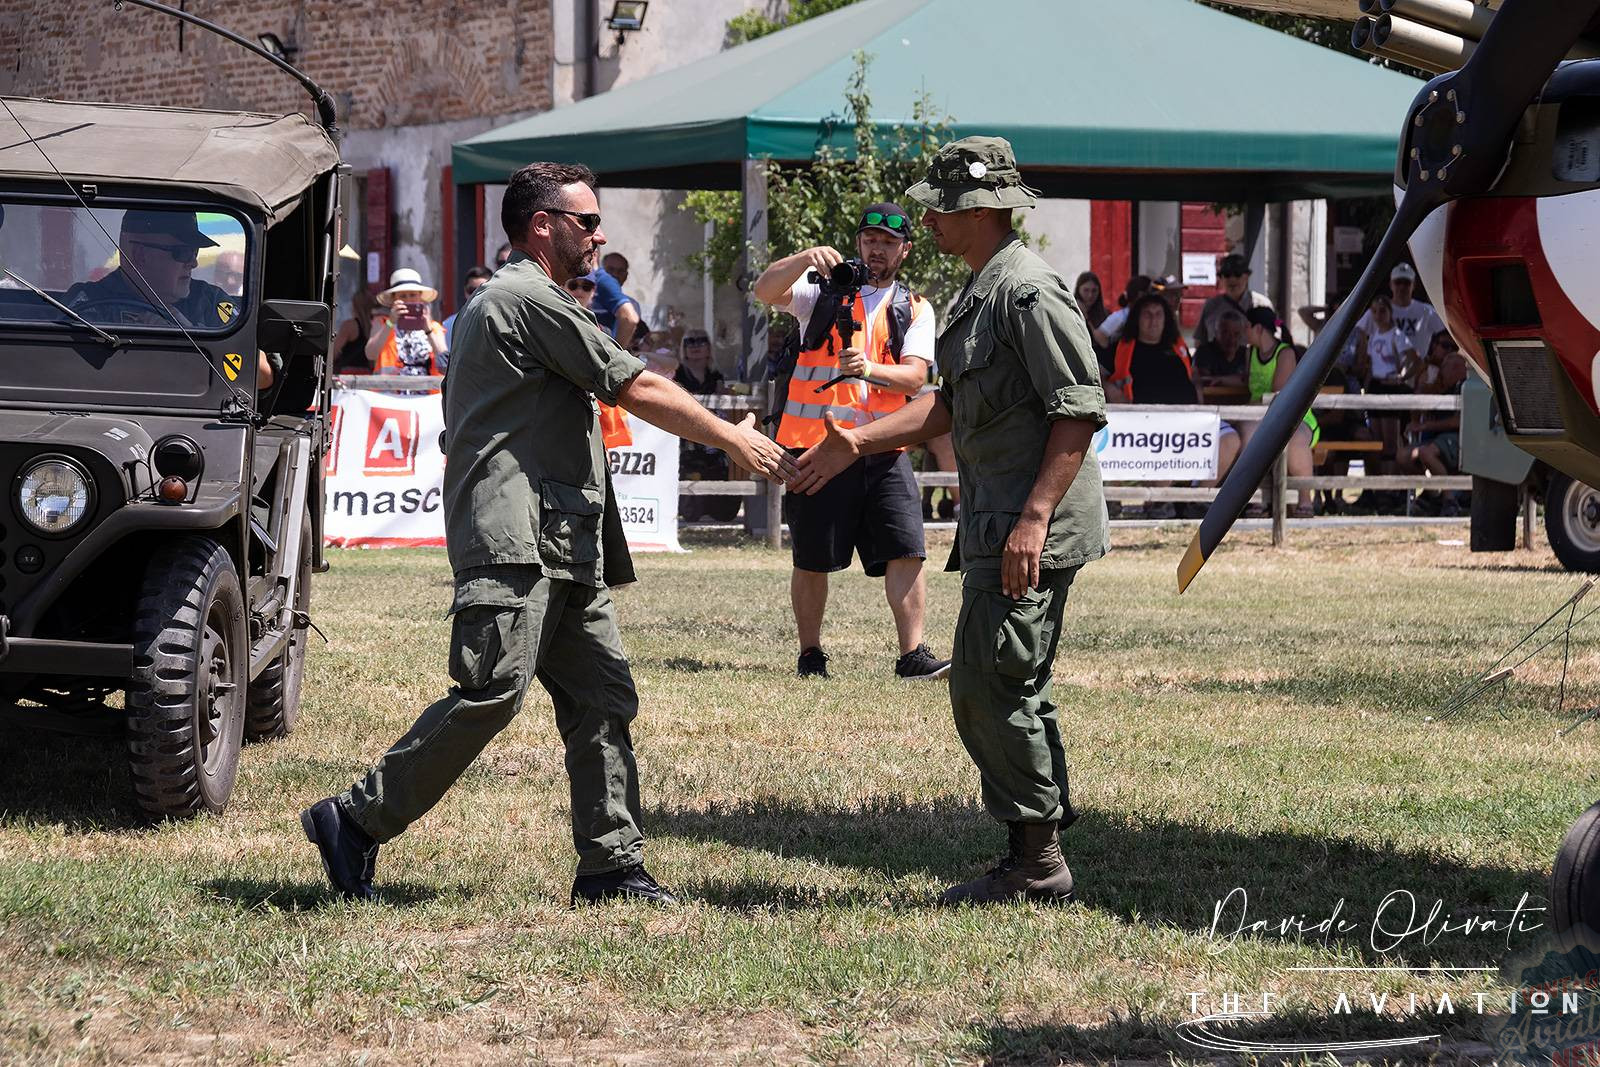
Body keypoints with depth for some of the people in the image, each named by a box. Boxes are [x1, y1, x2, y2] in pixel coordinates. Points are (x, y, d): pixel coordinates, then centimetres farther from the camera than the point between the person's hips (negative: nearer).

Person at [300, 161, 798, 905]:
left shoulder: (496, 303, 27)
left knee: (603, 697, 4)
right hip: (514, 539, -11)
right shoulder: (529, 298, -7)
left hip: (562, 549, 11)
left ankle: (611, 864, 4)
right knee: (492, 692, -17)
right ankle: (355, 822, -11)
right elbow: (638, 389, -7)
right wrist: (735, 439, 1)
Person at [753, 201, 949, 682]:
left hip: (883, 449, 1)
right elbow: (766, 290, -11)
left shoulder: (914, 309, 11)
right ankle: (810, 655, 17)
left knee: (905, 551, -10)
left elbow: (915, 377, -2)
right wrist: (807, 258, -29)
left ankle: (912, 655, -9)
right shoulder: (823, 289, 7)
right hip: (817, 443, -1)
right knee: (813, 560, 4)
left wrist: (869, 370, -21)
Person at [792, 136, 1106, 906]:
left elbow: (1080, 411, -20)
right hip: (994, 527, 11)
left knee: (988, 685, -9)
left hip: (1034, 532, -11)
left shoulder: (1031, 292, -15)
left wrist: (1034, 517, -25)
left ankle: (1034, 862, -3)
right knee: (1012, 692, 12)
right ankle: (1040, 862, 17)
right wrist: (859, 441, 18)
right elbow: (952, 407, 26)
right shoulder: (980, 294, 18)